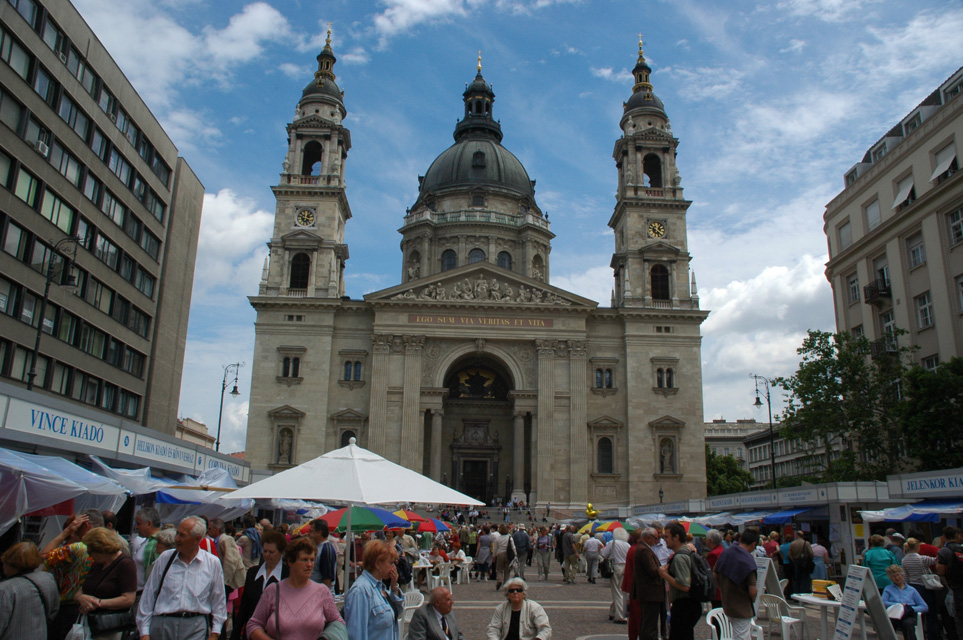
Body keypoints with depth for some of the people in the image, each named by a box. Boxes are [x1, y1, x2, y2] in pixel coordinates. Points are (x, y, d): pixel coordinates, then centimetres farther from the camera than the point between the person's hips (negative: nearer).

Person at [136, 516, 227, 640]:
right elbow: (148, 596, 9)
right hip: (162, 624, 1)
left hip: (196, 629, -1)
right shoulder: (164, 558, 6)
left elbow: (219, 602, 8)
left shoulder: (212, 563, 2)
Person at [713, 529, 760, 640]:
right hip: (742, 609, -8)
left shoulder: (725, 553, 0)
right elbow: (752, 591, -23)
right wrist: (753, 599, -2)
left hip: (726, 605, 8)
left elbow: (715, 574, 9)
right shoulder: (748, 560, -22)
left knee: (749, 631, 27)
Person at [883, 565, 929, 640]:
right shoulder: (888, 589, 24)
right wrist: (898, 605, -10)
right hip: (893, 616, -1)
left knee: (907, 623, -39)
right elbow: (883, 603, 5)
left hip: (909, 615, 1)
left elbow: (925, 607, 14)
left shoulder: (912, 590, 25)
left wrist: (911, 608, -4)